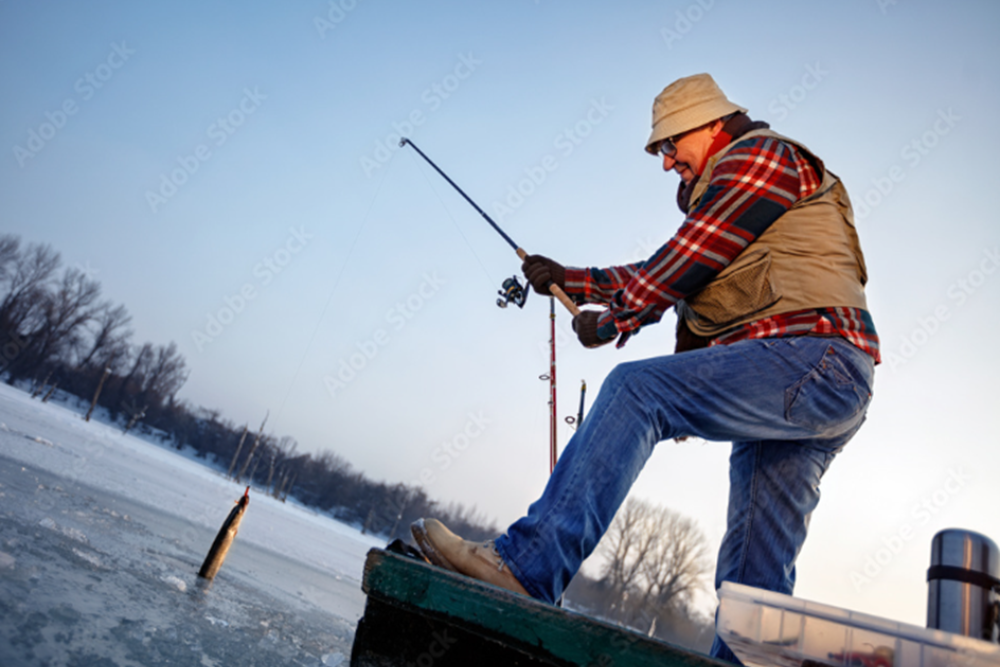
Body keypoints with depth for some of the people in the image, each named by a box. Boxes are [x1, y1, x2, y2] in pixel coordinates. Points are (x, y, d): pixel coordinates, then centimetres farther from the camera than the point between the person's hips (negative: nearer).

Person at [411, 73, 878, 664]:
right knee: (756, 580, 6)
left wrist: (610, 323, 4)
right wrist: (568, 279, 27)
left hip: (814, 356, -10)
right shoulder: (729, 197, 32)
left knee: (636, 389, -25)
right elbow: (664, 279, 29)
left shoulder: (759, 156, 2)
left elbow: (684, 263, -7)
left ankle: (526, 564, -32)